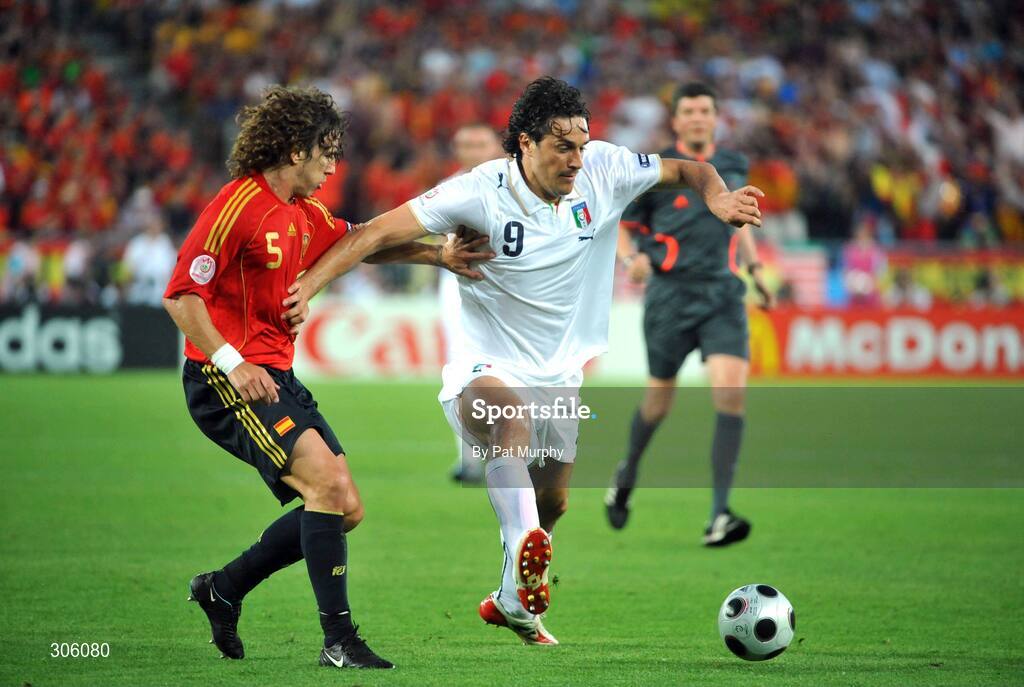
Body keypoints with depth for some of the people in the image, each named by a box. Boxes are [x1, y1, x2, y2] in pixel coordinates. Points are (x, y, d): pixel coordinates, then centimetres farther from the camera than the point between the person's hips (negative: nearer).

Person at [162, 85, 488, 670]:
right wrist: (231, 362, -25)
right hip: (228, 380, -10)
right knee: (326, 480, -23)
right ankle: (339, 640, -20)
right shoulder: (239, 205, -14)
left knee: (345, 510, 7)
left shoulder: (304, 214, 14)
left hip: (278, 378, 10)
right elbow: (181, 294, -17)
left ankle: (223, 589, 22)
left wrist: (438, 255, 20)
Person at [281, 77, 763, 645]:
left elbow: (686, 170, 4)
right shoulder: (481, 192, -21)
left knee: (552, 501, 17)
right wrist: (309, 284, -33)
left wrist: (718, 199, -19)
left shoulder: (604, 170, -9)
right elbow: (382, 231, -23)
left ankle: (511, 602, 42)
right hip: (486, 369, -6)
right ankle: (525, 550, -54)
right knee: (511, 426, -39)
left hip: (560, 373, 6)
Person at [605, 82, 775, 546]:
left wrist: (755, 270, 19)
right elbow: (620, 224, 4)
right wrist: (631, 258, -16)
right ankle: (627, 474, 42)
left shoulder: (733, 167, 10)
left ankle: (719, 516, -17)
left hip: (722, 295, 2)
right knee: (659, 400, 8)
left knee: (731, 391, -17)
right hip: (670, 295, -2)